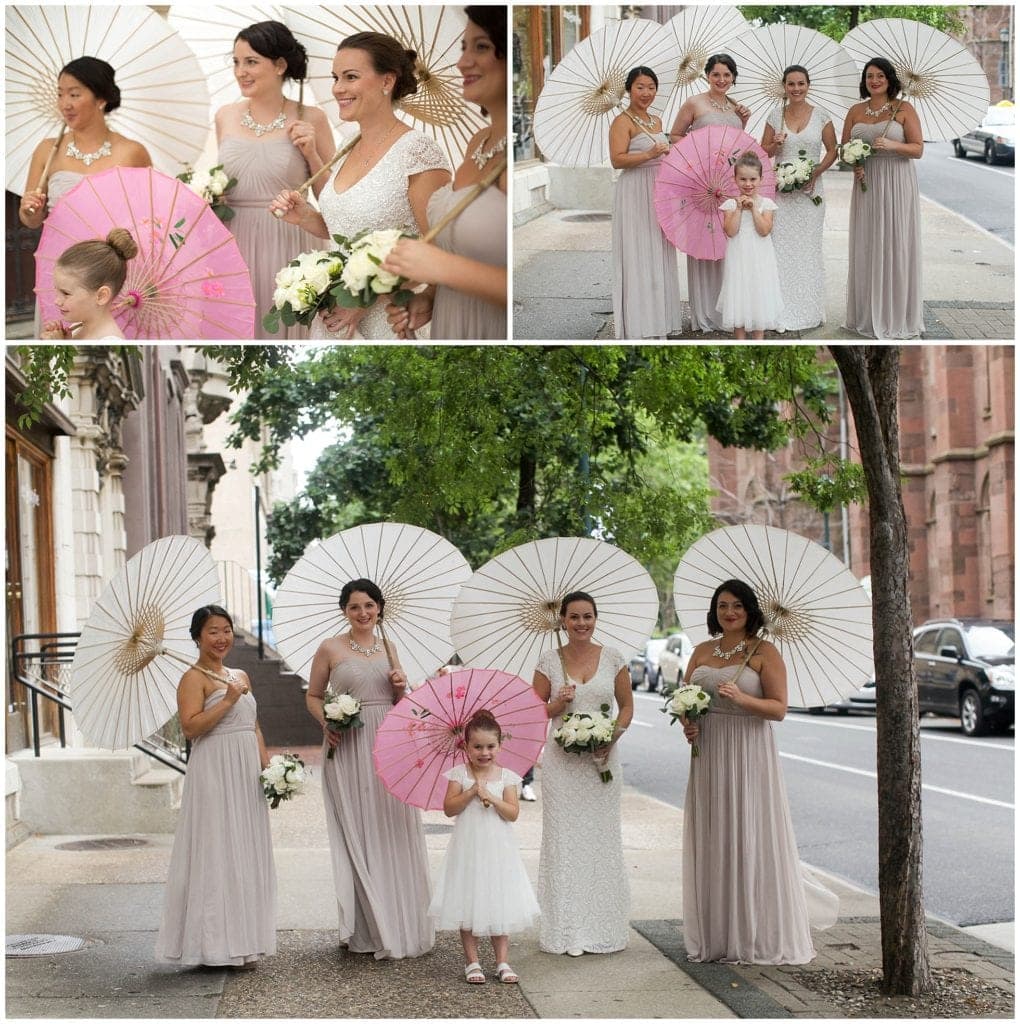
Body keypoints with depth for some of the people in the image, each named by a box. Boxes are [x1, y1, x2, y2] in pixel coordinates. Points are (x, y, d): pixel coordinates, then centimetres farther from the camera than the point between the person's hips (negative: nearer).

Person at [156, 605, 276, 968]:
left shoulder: (240, 676, 17)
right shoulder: (194, 678, -6)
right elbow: (190, 726, -18)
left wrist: (268, 766, 12)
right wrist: (227, 701, -19)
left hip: (247, 773, 8)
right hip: (214, 772, -8)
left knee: (247, 853, 9)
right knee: (217, 853, -7)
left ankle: (242, 941, 16)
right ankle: (217, 943, -2)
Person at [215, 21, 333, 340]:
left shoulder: (310, 120, -4)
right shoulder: (225, 116, 6)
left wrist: (310, 153, -13)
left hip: (286, 245, -3)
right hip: (232, 244, 3)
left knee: (281, 327, 5)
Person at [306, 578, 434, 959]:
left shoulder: (388, 649, 13)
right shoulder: (331, 649, 0)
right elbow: (313, 696, 5)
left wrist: (400, 688, -2)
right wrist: (327, 722, -13)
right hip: (349, 748, -4)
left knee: (394, 832, 6)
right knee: (358, 833, -1)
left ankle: (399, 925, 17)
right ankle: (366, 930, 7)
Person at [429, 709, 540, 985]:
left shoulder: (506, 776, 0)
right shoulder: (459, 774, -2)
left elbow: (513, 812, -7)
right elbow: (449, 808, -10)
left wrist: (490, 796, -19)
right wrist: (472, 791, -18)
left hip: (497, 848, 1)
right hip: (468, 848, -1)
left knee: (499, 904, 5)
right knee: (468, 903, 3)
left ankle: (502, 961, 12)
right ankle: (472, 961, 12)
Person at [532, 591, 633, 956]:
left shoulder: (613, 659, 3)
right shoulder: (549, 662, 2)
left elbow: (626, 706, 8)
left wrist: (613, 736, -8)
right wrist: (559, 703, -13)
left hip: (602, 758, 1)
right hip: (562, 758, -1)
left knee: (601, 839, 4)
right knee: (563, 840, 0)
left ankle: (602, 928, 12)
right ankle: (566, 930, 5)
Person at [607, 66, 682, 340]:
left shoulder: (656, 121, 15)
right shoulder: (622, 122, -8)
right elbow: (617, 160, -19)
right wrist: (649, 155, -28)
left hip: (658, 193, 8)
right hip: (635, 195, -8)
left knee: (658, 255, 9)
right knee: (638, 256, -7)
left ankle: (657, 320, 16)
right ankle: (638, 325, -5)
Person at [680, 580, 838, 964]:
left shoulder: (764, 652, -3)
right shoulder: (702, 652, 11)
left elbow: (779, 708, -9)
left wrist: (742, 698, -24)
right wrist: (687, 723, -3)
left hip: (749, 754, -5)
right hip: (709, 755, 5)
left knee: (751, 842, -3)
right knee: (712, 842, 6)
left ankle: (758, 938, 5)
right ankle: (717, 936, 15)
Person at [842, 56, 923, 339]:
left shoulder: (904, 109, -1)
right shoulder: (855, 111, 9)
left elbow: (918, 149, -4)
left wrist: (892, 145, -21)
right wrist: (853, 166, -8)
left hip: (897, 185, -3)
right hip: (866, 184, 3)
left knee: (896, 246, -2)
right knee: (866, 248, 4)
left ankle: (898, 315, 6)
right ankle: (869, 313, 13)